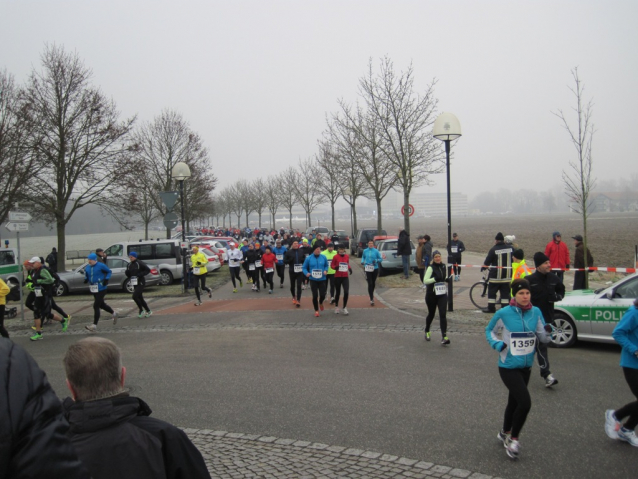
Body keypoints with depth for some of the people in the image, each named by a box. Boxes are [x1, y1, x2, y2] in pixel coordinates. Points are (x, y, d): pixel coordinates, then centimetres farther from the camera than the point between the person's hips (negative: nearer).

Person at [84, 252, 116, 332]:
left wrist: (106, 279, -15)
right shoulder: (87, 267, 6)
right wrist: (86, 279, -3)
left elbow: (109, 272, -2)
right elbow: (86, 276, 18)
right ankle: (114, 314, 43)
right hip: (93, 289, 7)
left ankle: (94, 325, -7)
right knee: (101, 305, 19)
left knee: (96, 306, -10)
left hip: (101, 289, -7)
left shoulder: (101, 266, -12)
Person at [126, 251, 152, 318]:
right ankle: (148, 311, 22)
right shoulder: (129, 265, 10)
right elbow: (128, 274, 17)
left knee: (135, 296, -18)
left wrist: (140, 274, -19)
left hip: (140, 283, -7)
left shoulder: (140, 263, -10)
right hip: (134, 283, 7)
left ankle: (141, 310, -2)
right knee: (140, 298, 11)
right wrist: (126, 272, -6)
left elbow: (148, 270, -10)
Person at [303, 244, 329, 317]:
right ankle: (316, 310, 20)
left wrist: (325, 270, -9)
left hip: (322, 279, 1)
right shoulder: (309, 258, -4)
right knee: (315, 295, 0)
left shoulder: (323, 257, -1)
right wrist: (306, 273, -15)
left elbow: (326, 265, 11)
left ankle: (321, 303, 34)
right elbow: (304, 267, 3)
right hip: (313, 280, -1)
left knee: (322, 295, -5)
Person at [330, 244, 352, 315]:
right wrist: (335, 267, -21)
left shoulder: (347, 256, 4)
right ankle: (336, 307, 31)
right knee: (338, 292, 9)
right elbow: (332, 265, 0)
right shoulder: (335, 257, -6)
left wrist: (349, 268, -4)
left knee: (346, 292, -10)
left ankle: (344, 308, 5)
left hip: (345, 277, 2)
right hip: (337, 277, -2)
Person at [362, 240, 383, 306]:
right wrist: (362, 261, 0)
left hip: (375, 269, 1)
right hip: (367, 269, -1)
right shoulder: (365, 251, 2)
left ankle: (371, 294, 44)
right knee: (370, 284, -10)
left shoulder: (376, 251, -4)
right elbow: (363, 257, 20)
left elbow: (381, 259, 1)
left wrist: (376, 260, -19)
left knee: (373, 283, 16)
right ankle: (371, 299, -10)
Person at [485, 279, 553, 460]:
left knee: (514, 402, 20)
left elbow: (542, 338, 1)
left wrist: (547, 332, -21)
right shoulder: (503, 313, -14)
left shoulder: (535, 312, -4)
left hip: (526, 367, 5)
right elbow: (489, 330, 2)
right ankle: (513, 439, 6)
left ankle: (505, 434, 44)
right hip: (508, 367, -5)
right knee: (525, 402, -16)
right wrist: (497, 344, -16)